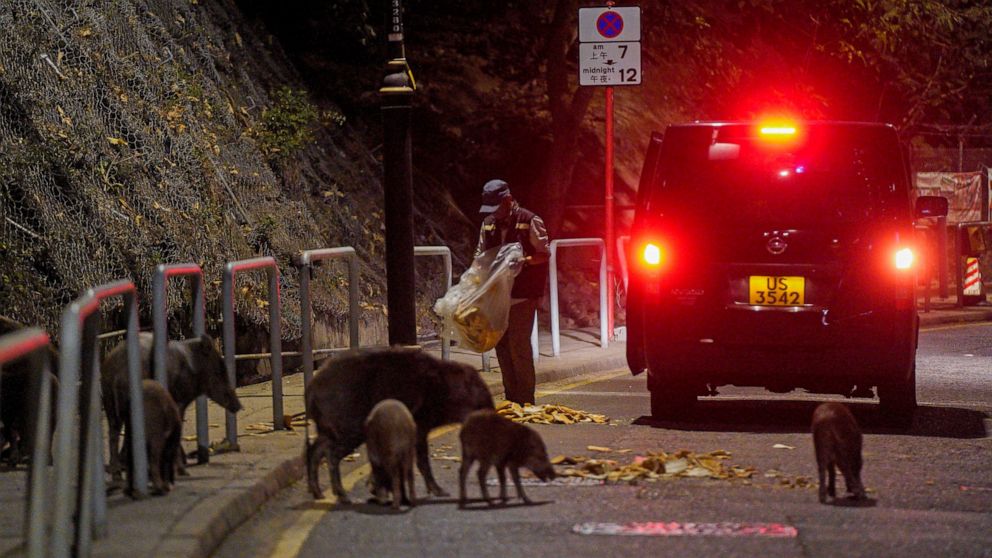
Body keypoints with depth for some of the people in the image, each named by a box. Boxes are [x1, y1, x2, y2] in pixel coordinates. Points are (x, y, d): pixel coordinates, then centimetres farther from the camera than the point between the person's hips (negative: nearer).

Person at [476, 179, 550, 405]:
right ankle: (511, 397, 15)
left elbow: (545, 254, -6)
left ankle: (525, 400, -3)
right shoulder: (489, 224, 12)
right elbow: (481, 253, 21)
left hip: (522, 295, -6)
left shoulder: (530, 221, -7)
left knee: (518, 345, -9)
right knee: (501, 344, 7)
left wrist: (523, 261, -23)